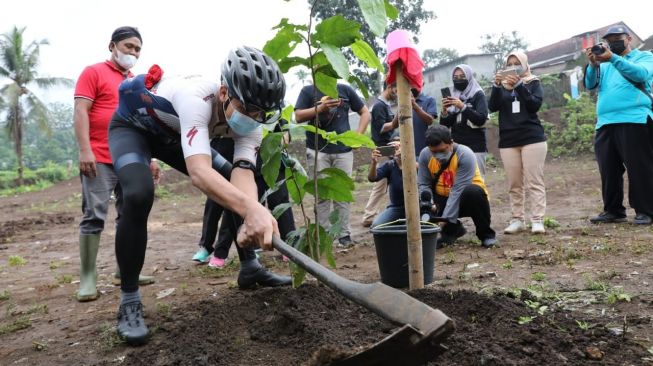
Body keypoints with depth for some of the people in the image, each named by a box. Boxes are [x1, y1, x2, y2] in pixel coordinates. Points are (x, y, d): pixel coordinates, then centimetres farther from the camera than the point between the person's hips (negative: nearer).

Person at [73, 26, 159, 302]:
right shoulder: (94, 73, 3)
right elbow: (80, 112, -7)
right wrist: (85, 150, -17)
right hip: (100, 159, -6)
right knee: (94, 217, -8)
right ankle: (87, 278, -3)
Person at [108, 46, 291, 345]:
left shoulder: (249, 121, -23)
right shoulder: (197, 98, -44)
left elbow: (243, 172, -35)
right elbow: (199, 172, -57)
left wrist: (251, 219, -55)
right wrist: (252, 210, -72)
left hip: (172, 136, 6)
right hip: (132, 127, -6)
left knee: (237, 189, -3)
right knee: (139, 195, -33)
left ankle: (249, 269, 14)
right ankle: (129, 303, -16)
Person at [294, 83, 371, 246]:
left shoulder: (345, 89, 11)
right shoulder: (308, 91, 7)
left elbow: (365, 113, 14)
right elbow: (298, 117, -4)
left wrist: (358, 135, 2)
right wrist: (321, 107, -16)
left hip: (343, 150, 1)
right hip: (317, 150, -1)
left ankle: (345, 234, 11)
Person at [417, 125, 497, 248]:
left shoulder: (465, 154, -24)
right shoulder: (425, 154, -12)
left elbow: (458, 190, -29)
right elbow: (423, 184, -10)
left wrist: (446, 219, -33)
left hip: (464, 199, -4)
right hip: (442, 199, 4)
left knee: (474, 191, -37)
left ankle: (485, 233, -10)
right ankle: (453, 229, 6)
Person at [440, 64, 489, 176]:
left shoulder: (478, 95, 2)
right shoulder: (453, 97, 13)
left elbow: (481, 119, -13)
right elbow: (444, 125, 10)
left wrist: (463, 107, -23)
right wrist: (444, 111, -10)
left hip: (475, 147, -4)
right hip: (456, 147, 4)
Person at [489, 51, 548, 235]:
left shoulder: (533, 82, 8)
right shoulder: (502, 85, 13)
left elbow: (535, 104, -8)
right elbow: (492, 106, -1)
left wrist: (519, 85, -16)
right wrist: (497, 85, -14)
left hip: (532, 138, -2)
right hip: (508, 140, 2)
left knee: (534, 182, -5)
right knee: (514, 184, 4)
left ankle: (538, 220, -4)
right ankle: (517, 220, 9)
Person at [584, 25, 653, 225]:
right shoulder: (605, 64, 23)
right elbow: (590, 84, 8)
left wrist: (613, 58, -18)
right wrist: (593, 64, -9)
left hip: (635, 121, -4)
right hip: (605, 124, 5)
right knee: (608, 171, 5)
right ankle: (613, 210, 12)